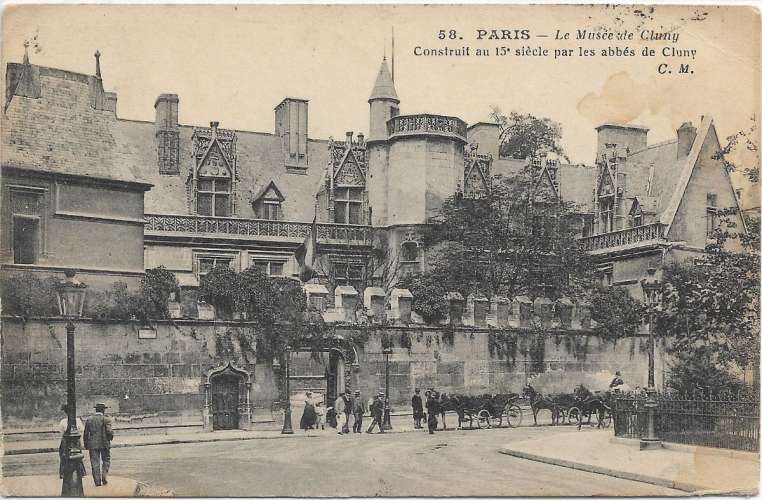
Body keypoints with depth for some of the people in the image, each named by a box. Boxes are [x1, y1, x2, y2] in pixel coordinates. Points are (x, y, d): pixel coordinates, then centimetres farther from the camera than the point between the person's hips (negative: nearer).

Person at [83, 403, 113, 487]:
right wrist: (111, 436, 6)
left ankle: (97, 481, 5)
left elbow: (86, 433, 5)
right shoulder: (106, 419, -7)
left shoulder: (89, 419, 4)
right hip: (104, 444, -2)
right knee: (106, 461, 15)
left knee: (95, 463, 6)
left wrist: (86, 445, 13)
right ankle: (104, 476, -1)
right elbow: (109, 432, -16)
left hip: (93, 445, 2)